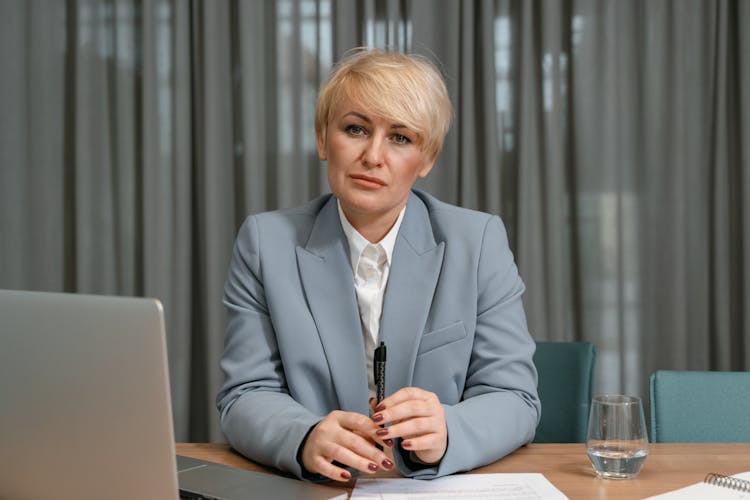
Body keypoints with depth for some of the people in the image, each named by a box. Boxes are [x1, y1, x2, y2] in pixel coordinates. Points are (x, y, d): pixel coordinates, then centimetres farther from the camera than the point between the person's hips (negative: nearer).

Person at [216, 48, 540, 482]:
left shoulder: (480, 242, -2)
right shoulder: (265, 242, 0)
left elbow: (513, 399, -5)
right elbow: (247, 397, -4)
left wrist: (443, 433, -26)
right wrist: (306, 439, -25)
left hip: (445, 488, 0)